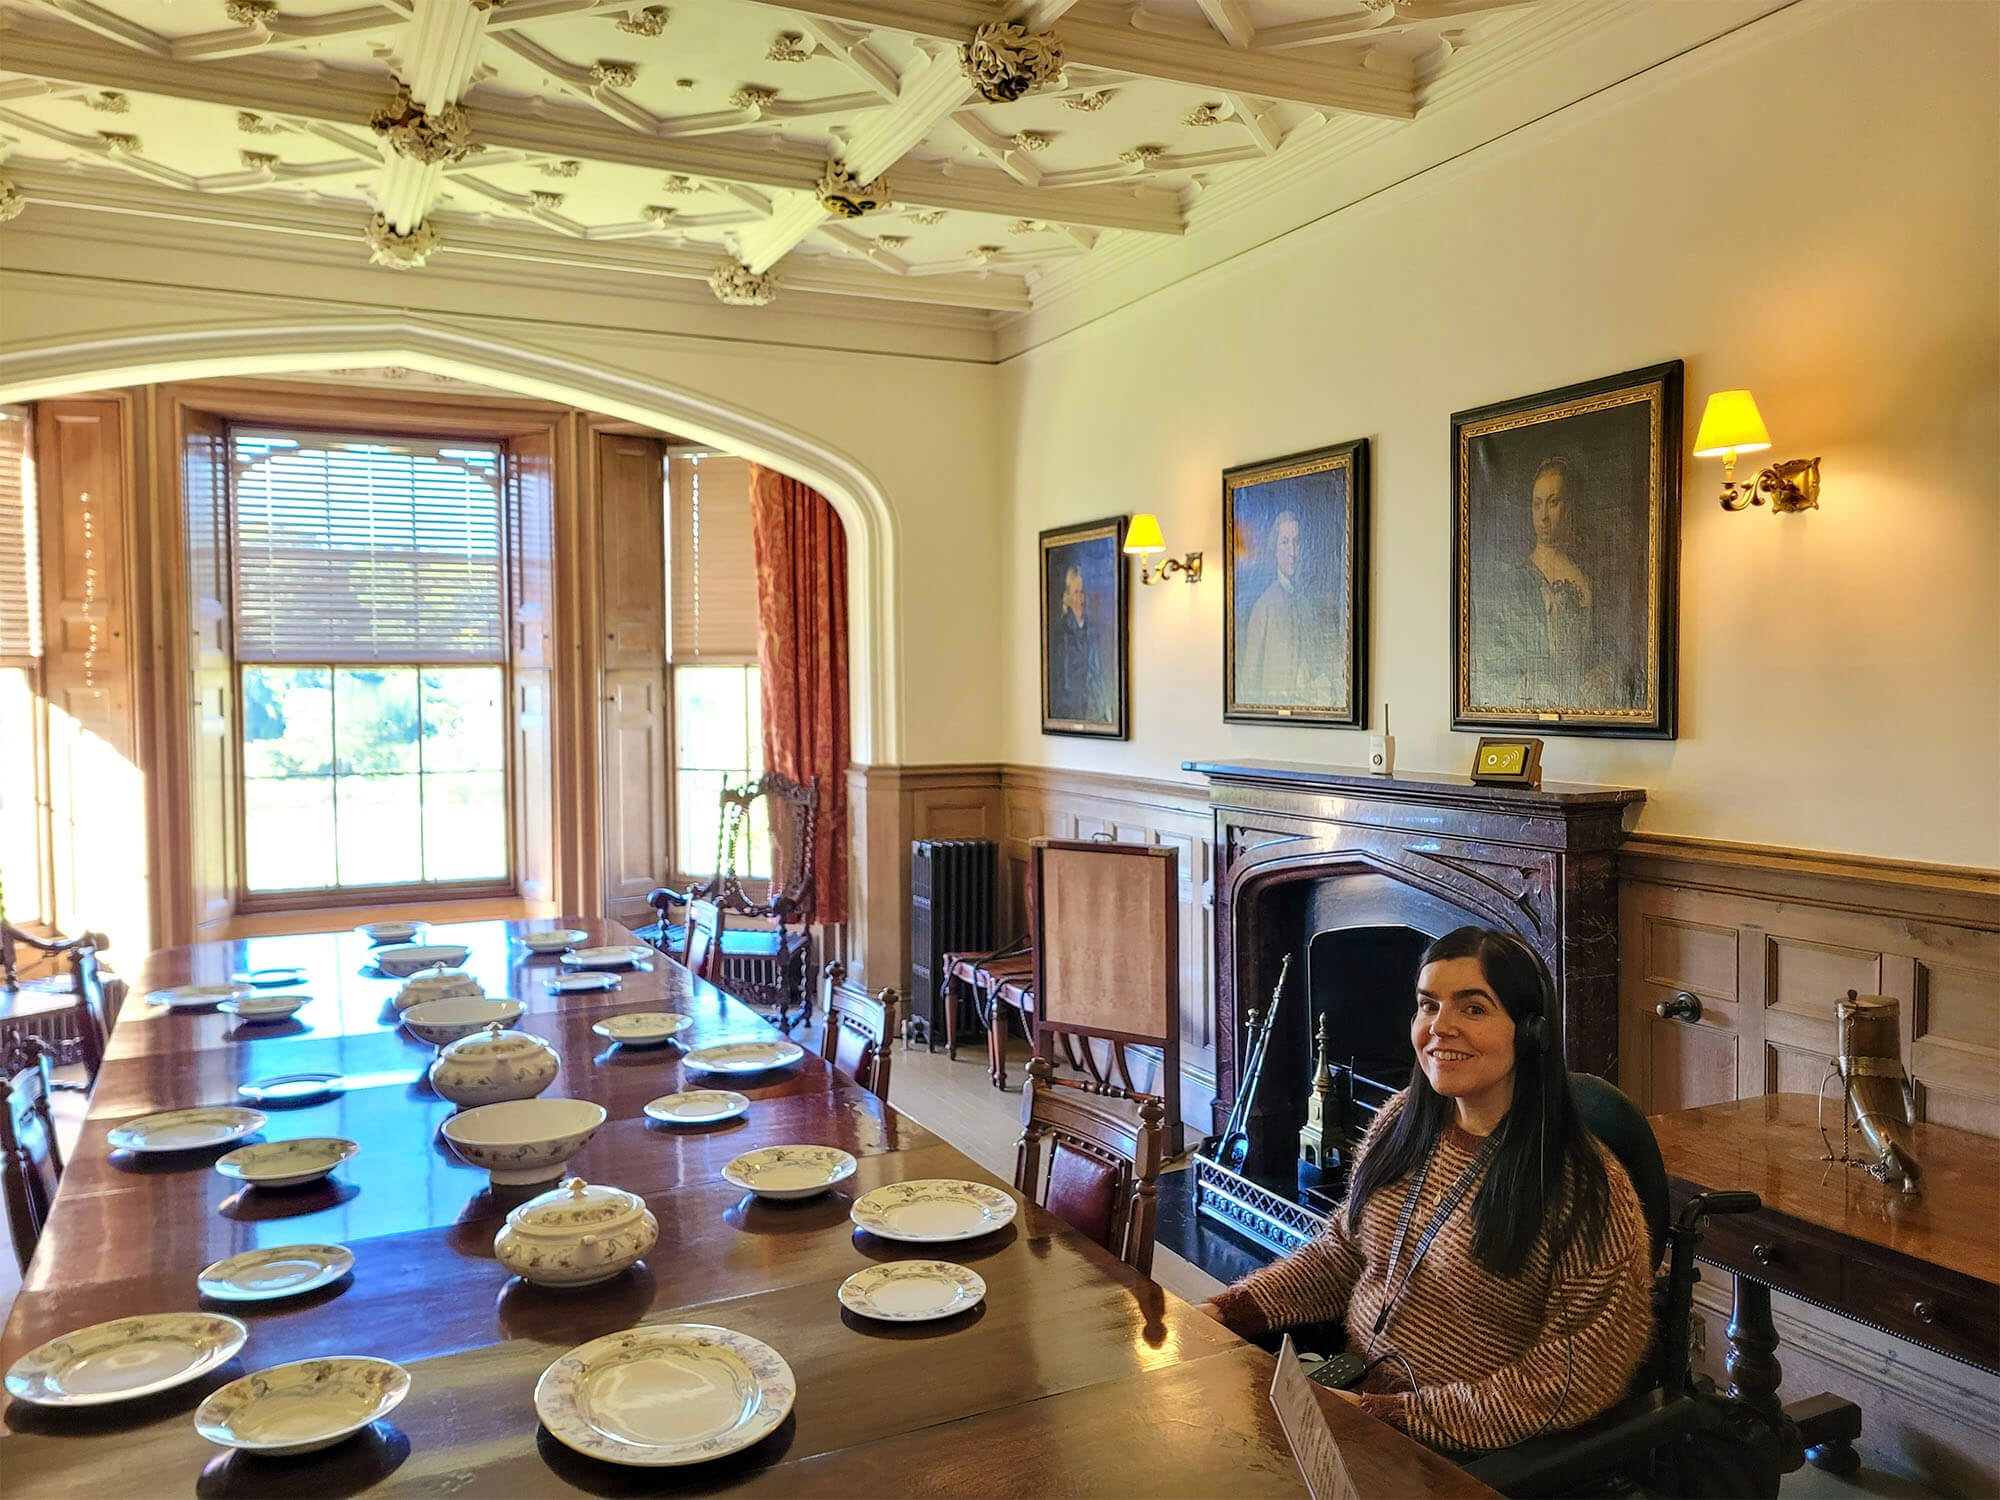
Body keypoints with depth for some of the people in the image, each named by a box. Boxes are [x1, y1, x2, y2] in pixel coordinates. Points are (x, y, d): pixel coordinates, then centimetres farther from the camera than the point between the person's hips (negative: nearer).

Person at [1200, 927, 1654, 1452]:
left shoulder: (1586, 1191, -17)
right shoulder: (1402, 1121, 4)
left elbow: (1583, 1372, -16)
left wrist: (1419, 1415, -19)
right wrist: (1235, 1308, 0)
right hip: (1352, 1387, 6)